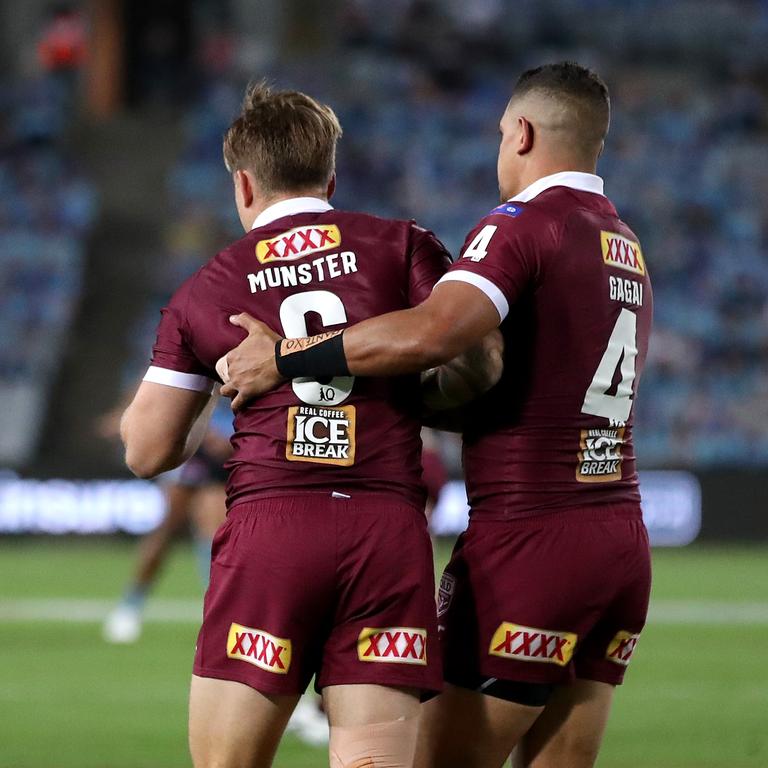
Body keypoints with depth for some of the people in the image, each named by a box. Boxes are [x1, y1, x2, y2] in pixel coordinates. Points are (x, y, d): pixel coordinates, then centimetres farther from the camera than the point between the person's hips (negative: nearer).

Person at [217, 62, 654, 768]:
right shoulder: (630, 252, 17)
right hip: (624, 541, 8)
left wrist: (287, 356, -19)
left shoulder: (521, 227, -10)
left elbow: (433, 334, -27)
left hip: (530, 536, -8)